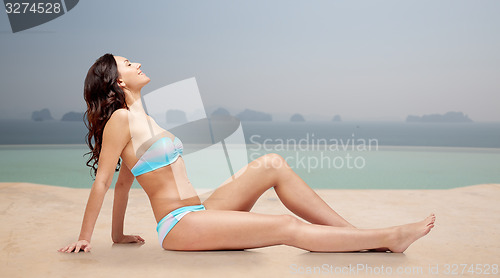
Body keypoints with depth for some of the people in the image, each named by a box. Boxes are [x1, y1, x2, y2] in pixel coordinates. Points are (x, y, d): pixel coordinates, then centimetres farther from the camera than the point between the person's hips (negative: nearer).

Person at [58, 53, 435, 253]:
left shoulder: (142, 119, 18)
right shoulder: (120, 119, -9)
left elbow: (124, 181, 19)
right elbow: (102, 181, -7)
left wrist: (119, 235, 22)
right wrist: (84, 238, -3)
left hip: (198, 212, 8)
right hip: (178, 225, -8)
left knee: (271, 164, -8)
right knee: (288, 228, -16)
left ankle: (356, 232, -7)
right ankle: (386, 238, -10)